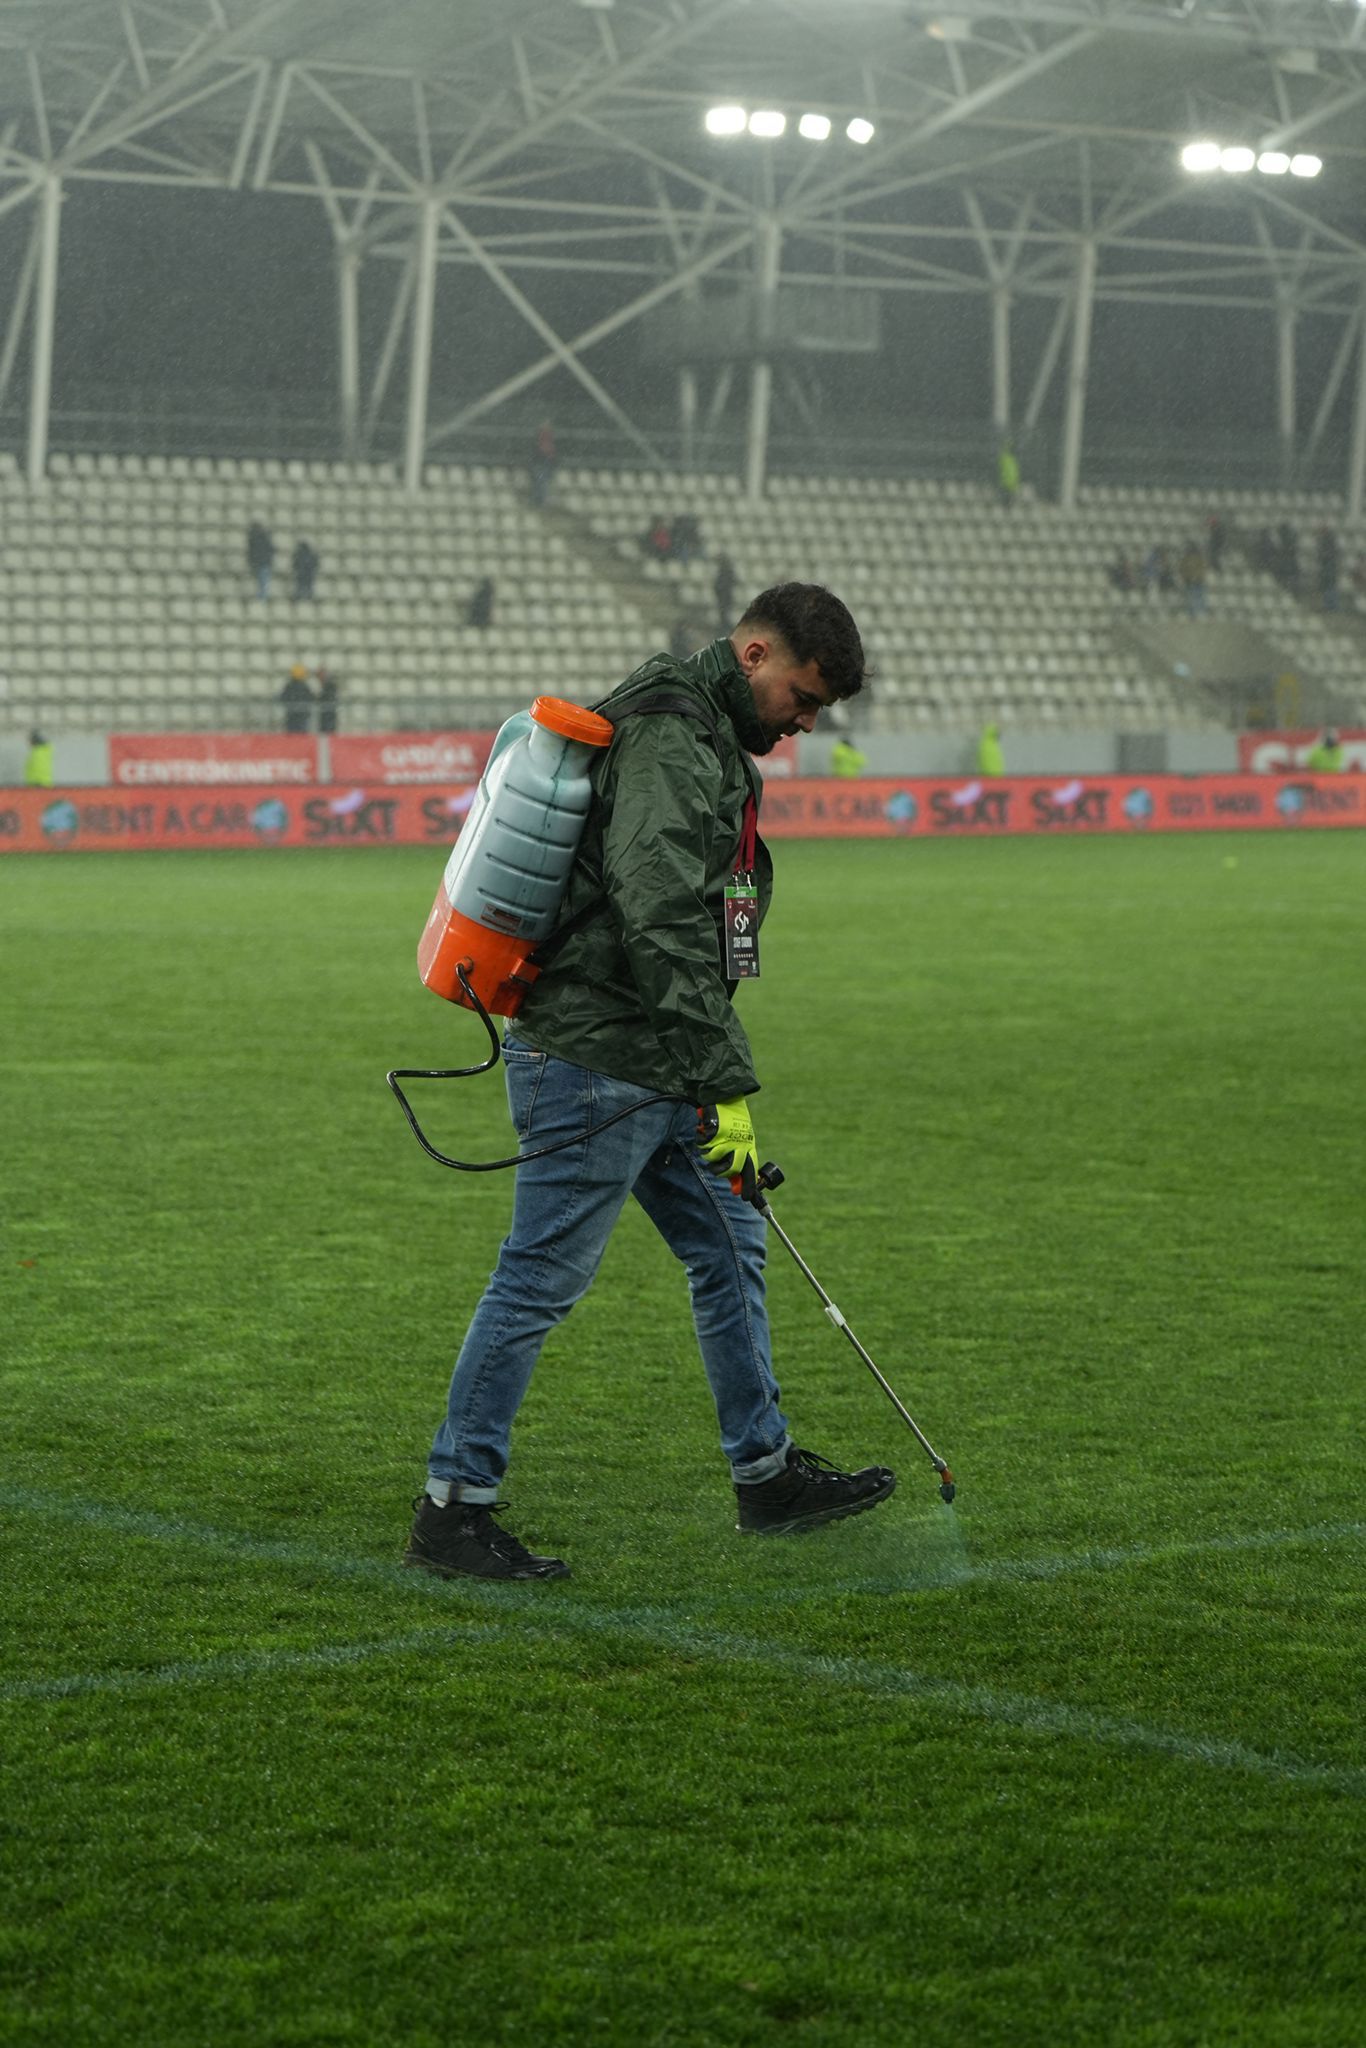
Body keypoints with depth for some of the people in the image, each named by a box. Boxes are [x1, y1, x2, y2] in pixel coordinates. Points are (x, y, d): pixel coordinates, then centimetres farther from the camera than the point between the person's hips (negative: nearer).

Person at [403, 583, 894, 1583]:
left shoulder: (711, 744, 17)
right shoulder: (668, 742, -17)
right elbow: (663, 927, -25)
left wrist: (715, 1081, 24)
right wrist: (725, 1085, -24)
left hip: (655, 1071, 11)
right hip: (596, 1062, -11)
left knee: (730, 1248, 16)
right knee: (541, 1283, -5)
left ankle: (766, 1472, 28)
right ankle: (453, 1510, 1)